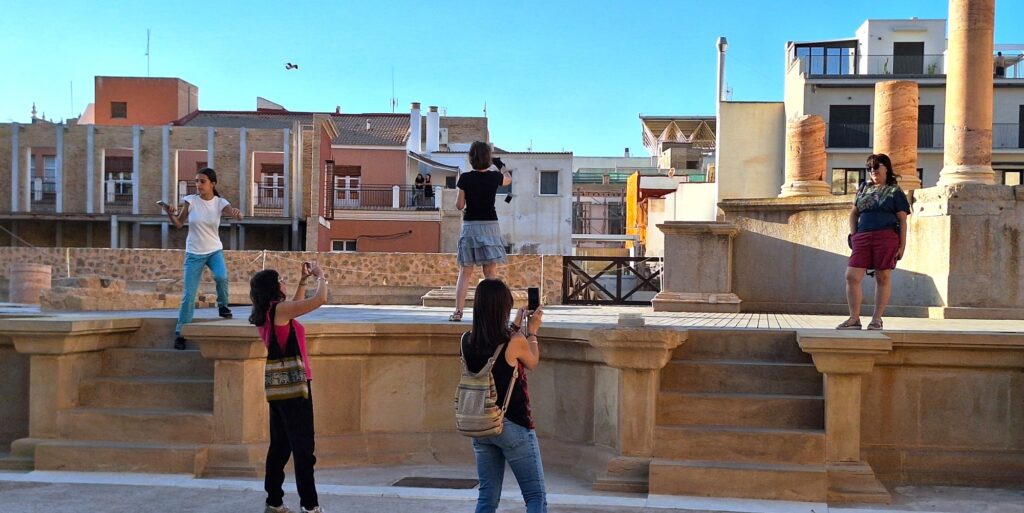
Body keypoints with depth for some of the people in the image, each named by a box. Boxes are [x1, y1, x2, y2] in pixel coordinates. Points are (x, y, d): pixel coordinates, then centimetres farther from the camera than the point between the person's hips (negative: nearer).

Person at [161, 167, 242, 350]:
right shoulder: (190, 200, -8)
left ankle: (223, 306, 1)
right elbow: (179, 224, -1)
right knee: (189, 294, -3)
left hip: (215, 250, 0)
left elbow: (237, 214, -27)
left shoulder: (220, 202, -8)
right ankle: (180, 332, 11)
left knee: (221, 276, -30)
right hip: (194, 253, 0)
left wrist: (237, 213, -51)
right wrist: (170, 214, -21)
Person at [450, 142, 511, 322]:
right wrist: (501, 165, 39)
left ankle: (458, 311, -1)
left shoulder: (465, 178, -7)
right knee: (491, 273, 3)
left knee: (465, 272, 5)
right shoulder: (495, 177, -3)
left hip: (470, 226, 0)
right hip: (490, 226, 0)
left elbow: (459, 205, -2)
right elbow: (509, 179, 21)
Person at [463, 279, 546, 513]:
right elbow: (532, 363, 5)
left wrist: (516, 327, 25)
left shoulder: (467, 342, -4)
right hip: (513, 426, -5)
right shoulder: (515, 343, -17)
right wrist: (532, 331, 20)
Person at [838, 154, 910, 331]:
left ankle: (877, 319, 7)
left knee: (883, 278, 0)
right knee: (852, 276, -5)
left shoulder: (895, 191, 6)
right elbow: (854, 212, 25)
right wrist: (853, 233, 10)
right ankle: (854, 319, 3)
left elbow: (903, 221, 3)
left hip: (886, 237, -4)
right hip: (862, 238, 4)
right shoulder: (864, 188, 19)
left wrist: (902, 245, -5)